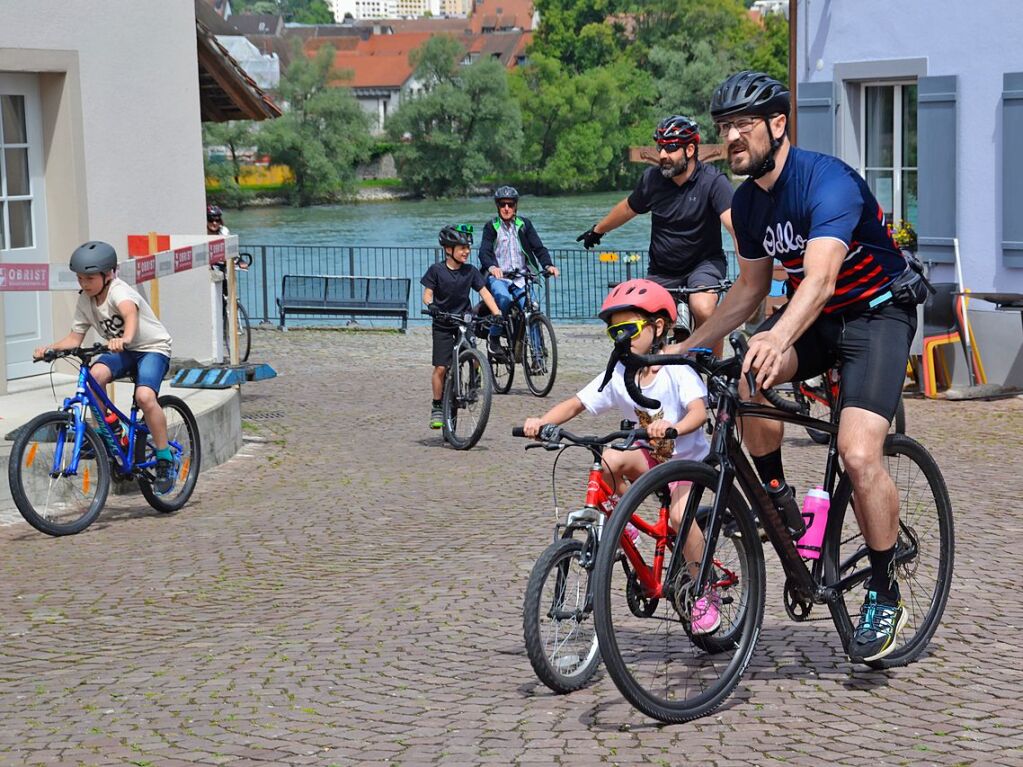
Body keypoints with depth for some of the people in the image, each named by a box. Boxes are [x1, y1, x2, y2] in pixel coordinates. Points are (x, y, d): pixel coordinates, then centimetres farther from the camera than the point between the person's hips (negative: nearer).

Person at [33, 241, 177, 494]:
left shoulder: (119, 291, -23)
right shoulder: (85, 301, -3)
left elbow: (130, 313, -46)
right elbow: (75, 337, -1)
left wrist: (125, 338, -66)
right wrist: (50, 348, -20)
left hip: (152, 348, -6)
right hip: (121, 351, 6)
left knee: (144, 396, -30)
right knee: (95, 375, -27)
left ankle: (165, 459, -16)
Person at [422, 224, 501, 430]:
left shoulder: (470, 271, -1)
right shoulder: (436, 270, -7)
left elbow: (484, 292, -3)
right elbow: (427, 293, -8)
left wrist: (497, 313, -16)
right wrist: (430, 305, -30)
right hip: (442, 324, -2)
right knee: (441, 367, -4)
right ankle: (437, 408, 7)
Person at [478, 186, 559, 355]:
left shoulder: (524, 224, 8)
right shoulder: (492, 227, 2)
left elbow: (538, 247, 0)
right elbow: (484, 252, -12)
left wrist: (548, 265, -21)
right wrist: (492, 267, -35)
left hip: (519, 279, 2)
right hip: (497, 277, -2)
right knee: (504, 298, -33)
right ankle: (494, 337, -15)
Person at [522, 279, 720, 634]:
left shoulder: (676, 371, -17)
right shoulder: (617, 376, -5)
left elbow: (699, 411, -31)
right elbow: (576, 404, -9)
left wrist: (673, 427, -53)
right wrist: (542, 421, -28)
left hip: (688, 458, -4)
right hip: (651, 457, 4)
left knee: (679, 513, -29)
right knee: (609, 461, -27)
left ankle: (706, 594, -11)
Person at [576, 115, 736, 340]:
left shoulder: (712, 181, -18)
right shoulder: (652, 179, -6)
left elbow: (734, 224, -31)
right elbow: (628, 208, 15)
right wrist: (597, 230, 29)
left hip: (703, 263, -4)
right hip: (662, 271, 4)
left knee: (703, 309, -33)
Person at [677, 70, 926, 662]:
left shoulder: (827, 180, -25)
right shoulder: (748, 203, 0)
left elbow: (821, 277, -39)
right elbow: (751, 289, 11)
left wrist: (779, 338, -56)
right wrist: (687, 347, 3)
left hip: (879, 313, -6)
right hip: (813, 317, 7)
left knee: (859, 455, -24)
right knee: (749, 375, -27)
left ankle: (886, 596, -6)